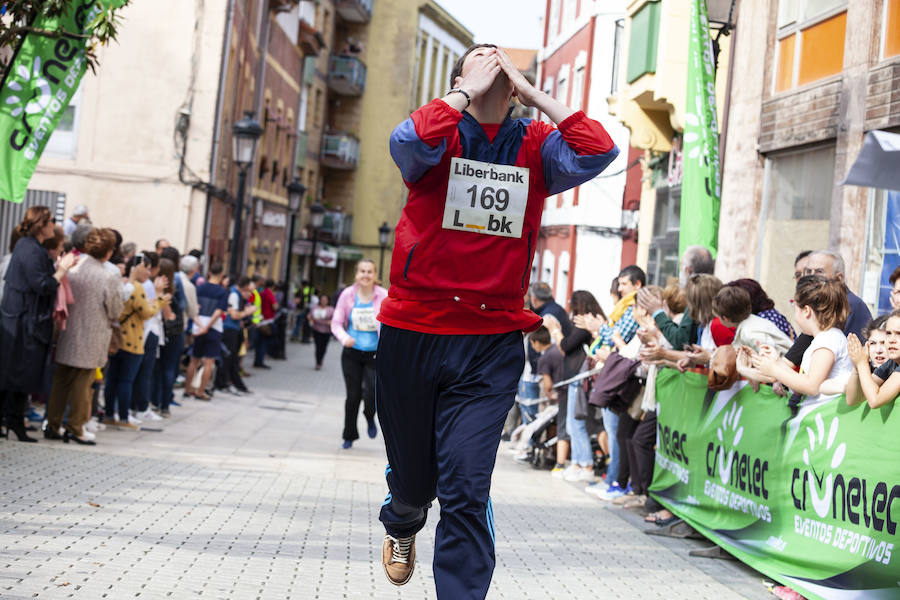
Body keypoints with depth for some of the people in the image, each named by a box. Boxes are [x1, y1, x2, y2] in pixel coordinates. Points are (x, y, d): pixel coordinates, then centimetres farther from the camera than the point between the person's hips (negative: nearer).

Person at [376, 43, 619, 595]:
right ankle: (401, 527, 53)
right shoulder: (440, 135, 1)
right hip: (412, 333, 0)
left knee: (466, 486, -11)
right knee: (412, 477, 17)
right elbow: (408, 142, -23)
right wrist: (470, 91, -12)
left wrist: (533, 93, -7)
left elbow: (599, 154, -13)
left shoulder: (536, 146, 6)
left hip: (493, 346, 0)